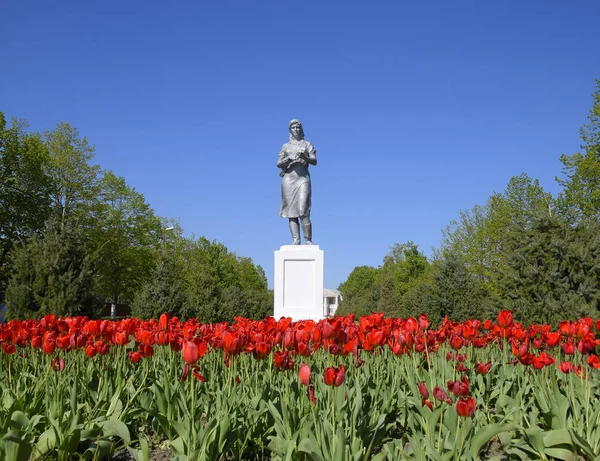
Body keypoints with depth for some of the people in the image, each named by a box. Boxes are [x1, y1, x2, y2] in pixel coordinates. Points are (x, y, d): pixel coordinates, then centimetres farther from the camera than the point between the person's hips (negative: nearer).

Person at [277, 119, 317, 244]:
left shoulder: (307, 144, 15)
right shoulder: (286, 146, 19)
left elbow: (314, 161, 3)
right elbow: (278, 164, 9)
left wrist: (304, 157, -17)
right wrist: (289, 158, -11)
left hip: (303, 178, -2)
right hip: (288, 179, 2)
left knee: (303, 210, -16)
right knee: (291, 210, -7)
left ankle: (308, 240, -17)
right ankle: (296, 239, -10)